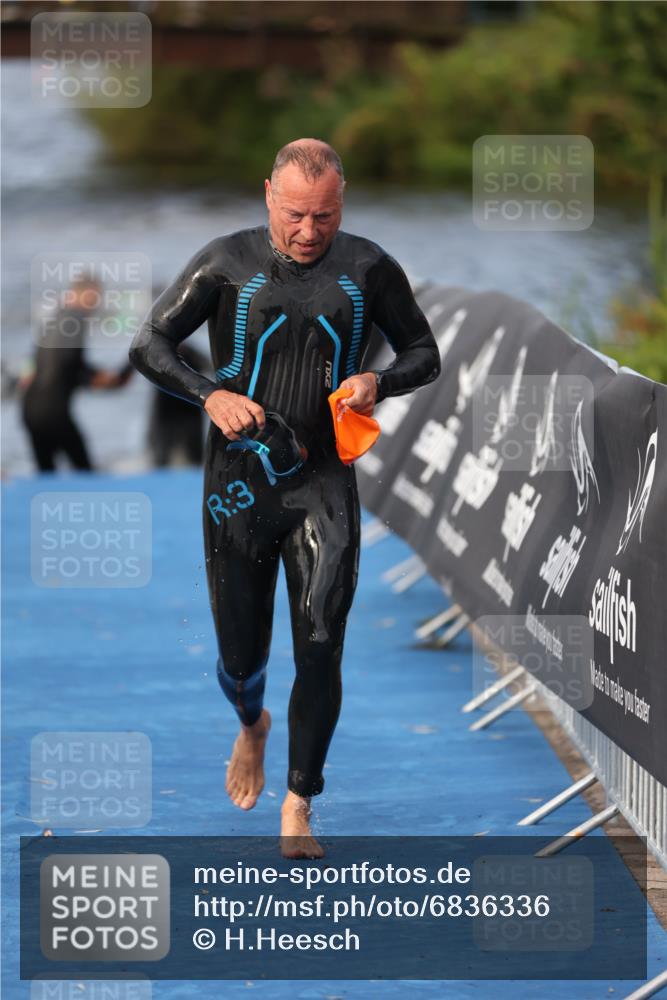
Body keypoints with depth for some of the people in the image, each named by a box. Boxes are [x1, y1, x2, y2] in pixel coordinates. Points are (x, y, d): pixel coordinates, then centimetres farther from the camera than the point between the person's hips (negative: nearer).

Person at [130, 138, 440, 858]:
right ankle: (252, 726, 45)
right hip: (239, 486, 0)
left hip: (324, 487, 0)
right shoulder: (228, 264, -3)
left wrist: (378, 382, -12)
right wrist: (210, 395, -20)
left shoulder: (367, 270, 1)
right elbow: (148, 346, -2)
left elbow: (423, 353, 11)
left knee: (320, 647, -13)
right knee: (241, 656, 8)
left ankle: (297, 810, -2)